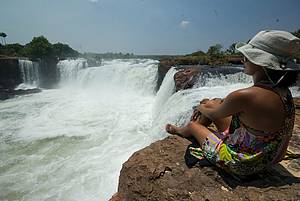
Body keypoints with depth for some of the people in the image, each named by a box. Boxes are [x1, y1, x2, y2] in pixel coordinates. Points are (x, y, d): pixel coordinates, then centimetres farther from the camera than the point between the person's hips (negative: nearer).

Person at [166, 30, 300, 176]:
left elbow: (215, 114, -14)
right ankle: (184, 130, 33)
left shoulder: (244, 96, -34)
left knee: (193, 125, 12)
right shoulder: (282, 90, -7)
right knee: (213, 103, 12)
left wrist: (201, 108, 8)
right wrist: (212, 104, 13)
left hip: (242, 164, -7)